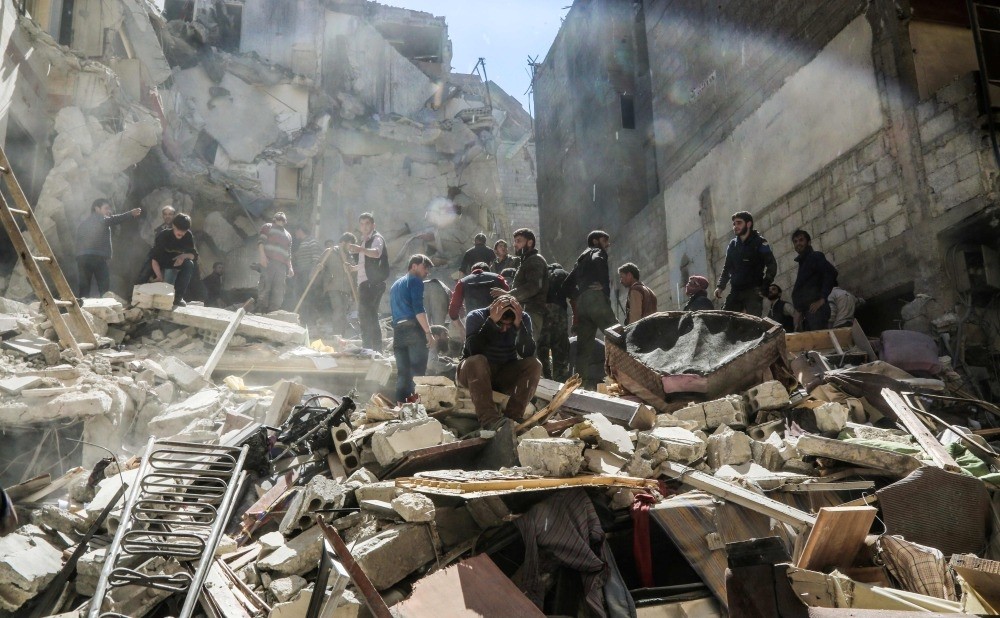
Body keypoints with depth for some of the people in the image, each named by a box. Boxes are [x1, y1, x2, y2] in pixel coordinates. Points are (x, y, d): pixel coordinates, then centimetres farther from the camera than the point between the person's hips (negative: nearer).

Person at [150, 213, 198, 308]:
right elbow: (154, 259, -31)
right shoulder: (163, 236, -24)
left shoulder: (188, 236, -13)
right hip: (162, 266, -3)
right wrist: (159, 277, -46)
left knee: (189, 264, -29)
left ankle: (178, 297, -24)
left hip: (177, 263, 3)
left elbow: (194, 255, -7)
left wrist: (185, 256, -31)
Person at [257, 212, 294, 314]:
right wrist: (262, 255, -15)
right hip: (268, 261, -5)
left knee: (279, 291, -5)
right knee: (265, 286, -14)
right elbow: (260, 241, 1)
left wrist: (290, 267, 11)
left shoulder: (288, 235, 29)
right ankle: (262, 311, -13)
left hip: (282, 265, 5)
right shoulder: (267, 227, 16)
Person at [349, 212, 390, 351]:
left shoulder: (377, 238, -7)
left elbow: (376, 253, -31)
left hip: (373, 283, -10)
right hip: (365, 283, 10)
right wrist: (353, 268, 23)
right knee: (364, 316, 12)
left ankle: (377, 350, -15)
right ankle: (367, 350, 18)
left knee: (370, 317, -15)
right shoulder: (364, 241, 23)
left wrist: (361, 249, -47)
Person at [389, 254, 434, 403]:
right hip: (414, 329, -7)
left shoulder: (395, 285, 27)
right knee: (417, 371, -9)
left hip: (397, 331, 7)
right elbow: (418, 309, -12)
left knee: (402, 373, 6)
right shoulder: (415, 281, 1)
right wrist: (428, 332, -16)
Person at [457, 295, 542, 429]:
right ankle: (488, 419, -41)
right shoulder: (475, 317, -16)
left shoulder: (523, 318, -9)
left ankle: (513, 416, -27)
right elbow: (474, 351, -32)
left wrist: (519, 325, -36)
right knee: (477, 361, -36)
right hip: (473, 371, -3)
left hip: (506, 375, 3)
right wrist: (491, 321, -39)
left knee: (534, 365, -23)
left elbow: (528, 353, -23)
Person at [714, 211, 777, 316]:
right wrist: (720, 286, 7)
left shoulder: (759, 243, 0)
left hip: (753, 292, -5)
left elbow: (772, 266, -5)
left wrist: (763, 288, -13)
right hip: (735, 291, 5)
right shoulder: (732, 245, 16)